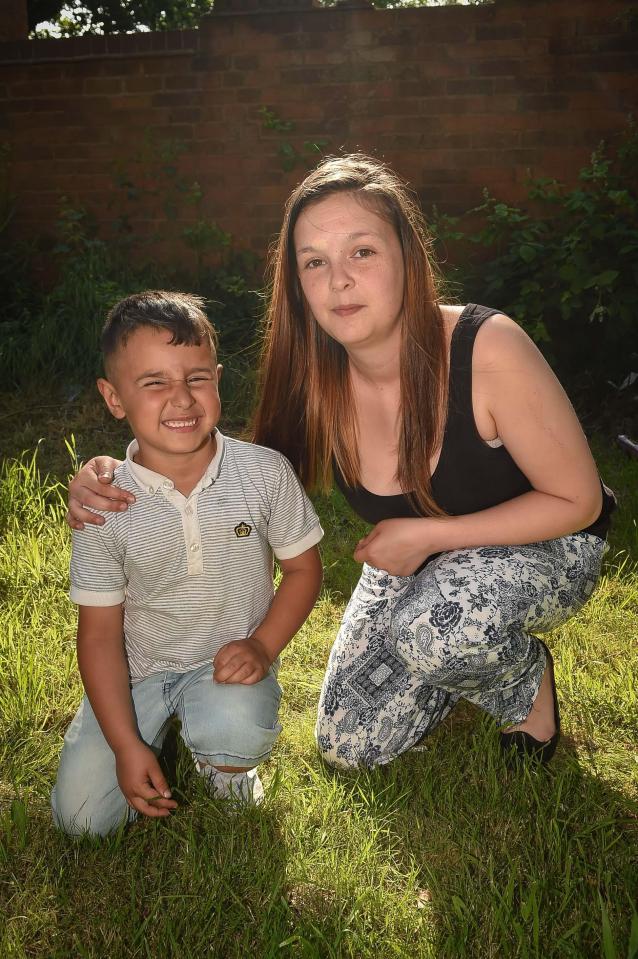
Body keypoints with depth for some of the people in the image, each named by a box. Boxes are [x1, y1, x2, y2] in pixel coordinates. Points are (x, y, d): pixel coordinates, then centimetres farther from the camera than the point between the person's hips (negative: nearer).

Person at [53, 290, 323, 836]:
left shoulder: (265, 472, -15)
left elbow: (303, 568, -2)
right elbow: (100, 633, -10)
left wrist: (263, 646, -19)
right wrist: (127, 746, -14)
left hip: (229, 664, -1)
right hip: (138, 670, 1)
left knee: (237, 732, -33)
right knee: (82, 817, -6)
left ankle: (225, 766, 6)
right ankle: (163, 732, 23)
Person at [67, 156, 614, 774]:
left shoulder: (487, 349, -30)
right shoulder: (317, 382, -17)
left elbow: (579, 500, -21)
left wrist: (428, 534, -27)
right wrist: (121, 489, -26)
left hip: (545, 545, -4)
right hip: (415, 563, 5)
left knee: (434, 624, -37)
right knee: (351, 746, 0)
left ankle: (527, 684, -1)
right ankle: (478, 657, 23)